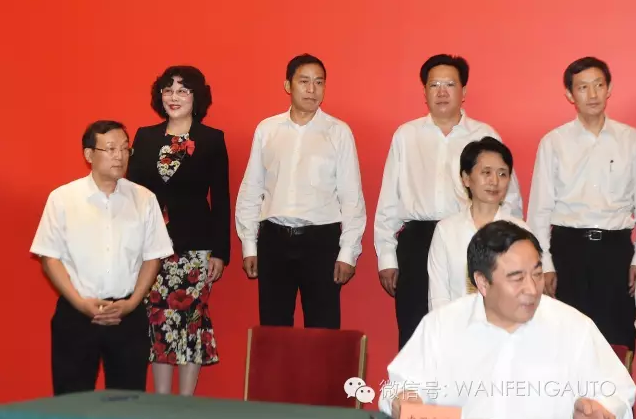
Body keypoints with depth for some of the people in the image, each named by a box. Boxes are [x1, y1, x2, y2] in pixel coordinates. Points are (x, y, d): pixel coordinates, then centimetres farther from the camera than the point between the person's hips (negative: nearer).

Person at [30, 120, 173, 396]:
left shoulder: (144, 199, 2)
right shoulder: (62, 198, -3)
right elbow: (50, 257, -2)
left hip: (128, 315, 2)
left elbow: (152, 257, 5)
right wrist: (81, 303, -11)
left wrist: (131, 303, -6)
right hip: (75, 314, -1)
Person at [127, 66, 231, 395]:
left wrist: (220, 251, -5)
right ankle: (160, 401, 17)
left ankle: (186, 401, 11)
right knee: (157, 320, 6)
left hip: (195, 246, -2)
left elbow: (220, 199, 0)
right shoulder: (145, 137, 9)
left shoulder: (212, 140, 1)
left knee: (190, 319, 0)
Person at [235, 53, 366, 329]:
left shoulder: (339, 132, -1)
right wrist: (248, 244, 6)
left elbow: (351, 196, -1)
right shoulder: (266, 129, 5)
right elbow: (250, 191, 8)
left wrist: (348, 252, -5)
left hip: (321, 239, -2)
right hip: (273, 238, 2)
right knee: (273, 328, 10)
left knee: (322, 329, 5)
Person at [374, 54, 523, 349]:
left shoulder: (485, 136, 5)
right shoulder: (405, 135, 8)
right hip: (416, 243, 1)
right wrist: (386, 256, 6)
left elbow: (510, 197, 5)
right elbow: (389, 200, 9)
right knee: (414, 337, 5)